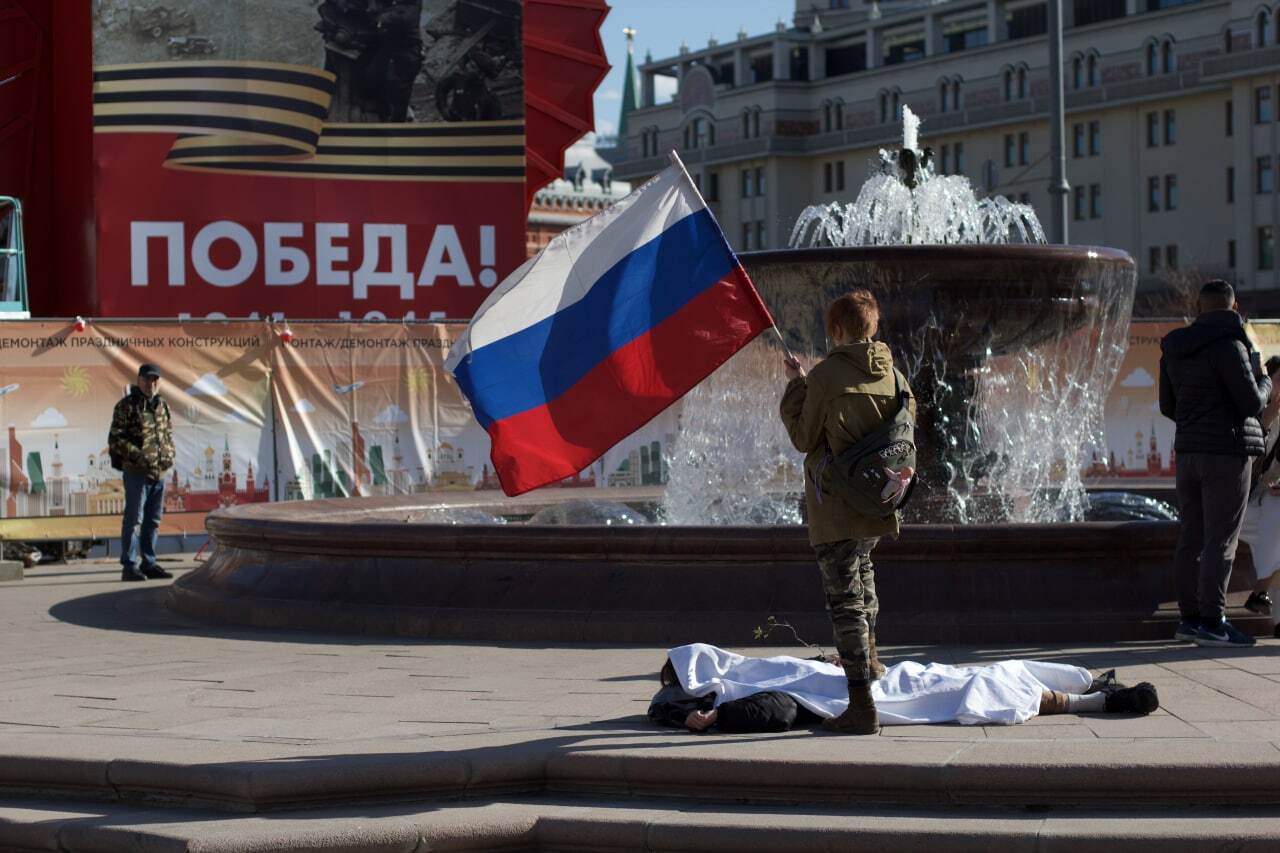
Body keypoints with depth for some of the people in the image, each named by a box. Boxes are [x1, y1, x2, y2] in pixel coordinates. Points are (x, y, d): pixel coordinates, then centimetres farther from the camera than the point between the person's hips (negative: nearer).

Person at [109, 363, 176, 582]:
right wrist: (138, 455, -21)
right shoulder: (127, 406, -7)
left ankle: (148, 563, 19)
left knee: (153, 521, 11)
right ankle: (129, 566, -4)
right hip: (136, 471, -7)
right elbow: (115, 439, -11)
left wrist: (169, 456, 5)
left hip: (159, 472, 7)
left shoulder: (162, 406, 13)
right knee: (133, 519, -6)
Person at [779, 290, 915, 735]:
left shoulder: (826, 374, -14)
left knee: (845, 598, -7)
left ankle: (861, 705, -14)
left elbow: (803, 438, -7)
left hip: (834, 507, -7)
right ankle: (868, 660, 49)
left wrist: (796, 385, 4)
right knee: (862, 569, 33)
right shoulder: (891, 373, 4)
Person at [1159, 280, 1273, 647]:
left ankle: (1190, 617, 15)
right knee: (1221, 540, -6)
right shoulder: (1229, 346, -14)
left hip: (1188, 451, 7)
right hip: (1227, 452, -7)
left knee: (1191, 538, 11)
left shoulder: (1174, 350, 10)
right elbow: (1252, 402, -14)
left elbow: (1167, 405, 17)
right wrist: (1263, 379, 6)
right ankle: (1212, 621, -9)